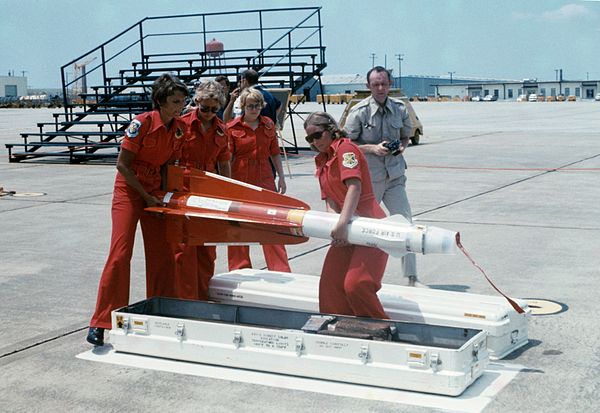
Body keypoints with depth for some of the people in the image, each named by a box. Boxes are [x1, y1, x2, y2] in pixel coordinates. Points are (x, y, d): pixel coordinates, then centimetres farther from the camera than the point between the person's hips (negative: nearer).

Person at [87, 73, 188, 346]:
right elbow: (122, 164, -14)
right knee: (120, 254, -12)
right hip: (129, 189, -6)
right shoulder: (142, 123, -17)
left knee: (161, 254, 5)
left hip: (154, 191, 6)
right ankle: (100, 323, -8)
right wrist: (146, 196, -13)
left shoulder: (179, 129, 0)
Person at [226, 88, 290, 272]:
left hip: (265, 180, 2)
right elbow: (227, 158, -3)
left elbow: (275, 153, 14)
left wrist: (281, 178, 10)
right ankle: (240, 269, 19)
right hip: (240, 181, -2)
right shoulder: (232, 127, -3)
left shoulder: (268, 125, 7)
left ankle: (280, 270, 7)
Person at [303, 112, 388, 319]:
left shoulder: (345, 148, -8)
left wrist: (342, 223, -32)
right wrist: (334, 224, -12)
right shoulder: (321, 161, 17)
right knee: (330, 284, 5)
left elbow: (354, 187, -23)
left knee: (356, 285, -18)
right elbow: (330, 200, 8)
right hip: (347, 230, 9)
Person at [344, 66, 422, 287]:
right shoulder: (359, 111, -9)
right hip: (368, 177, -3)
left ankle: (411, 278, 3)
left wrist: (402, 146, -6)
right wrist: (373, 148, -18)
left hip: (394, 175, 3)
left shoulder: (400, 108, 2)